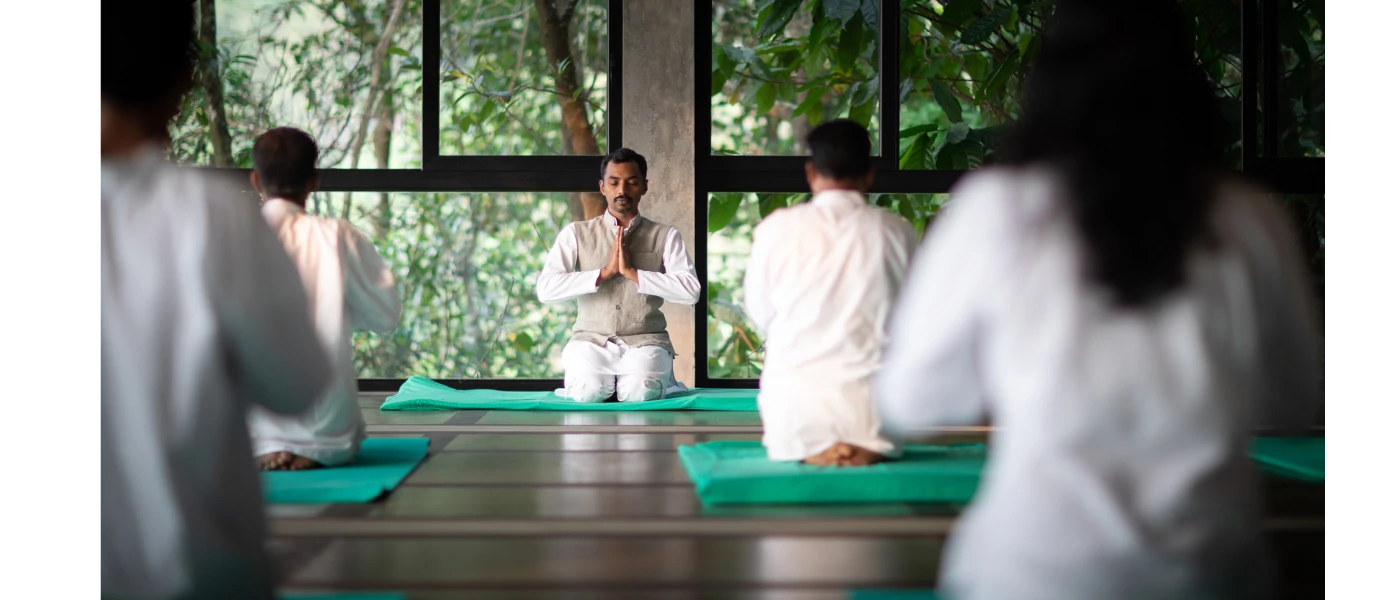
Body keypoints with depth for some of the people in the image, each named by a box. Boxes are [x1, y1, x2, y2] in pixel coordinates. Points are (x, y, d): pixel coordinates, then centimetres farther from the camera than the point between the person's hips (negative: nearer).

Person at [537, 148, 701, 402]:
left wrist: (632, 272, -13)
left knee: (639, 394, -28)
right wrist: (605, 272, -12)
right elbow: (545, 289, -7)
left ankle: (662, 379, 9)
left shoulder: (665, 236, 5)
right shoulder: (576, 233, 6)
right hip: (591, 340, -1)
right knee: (588, 393, -31)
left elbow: (691, 291, -9)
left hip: (645, 341, 1)